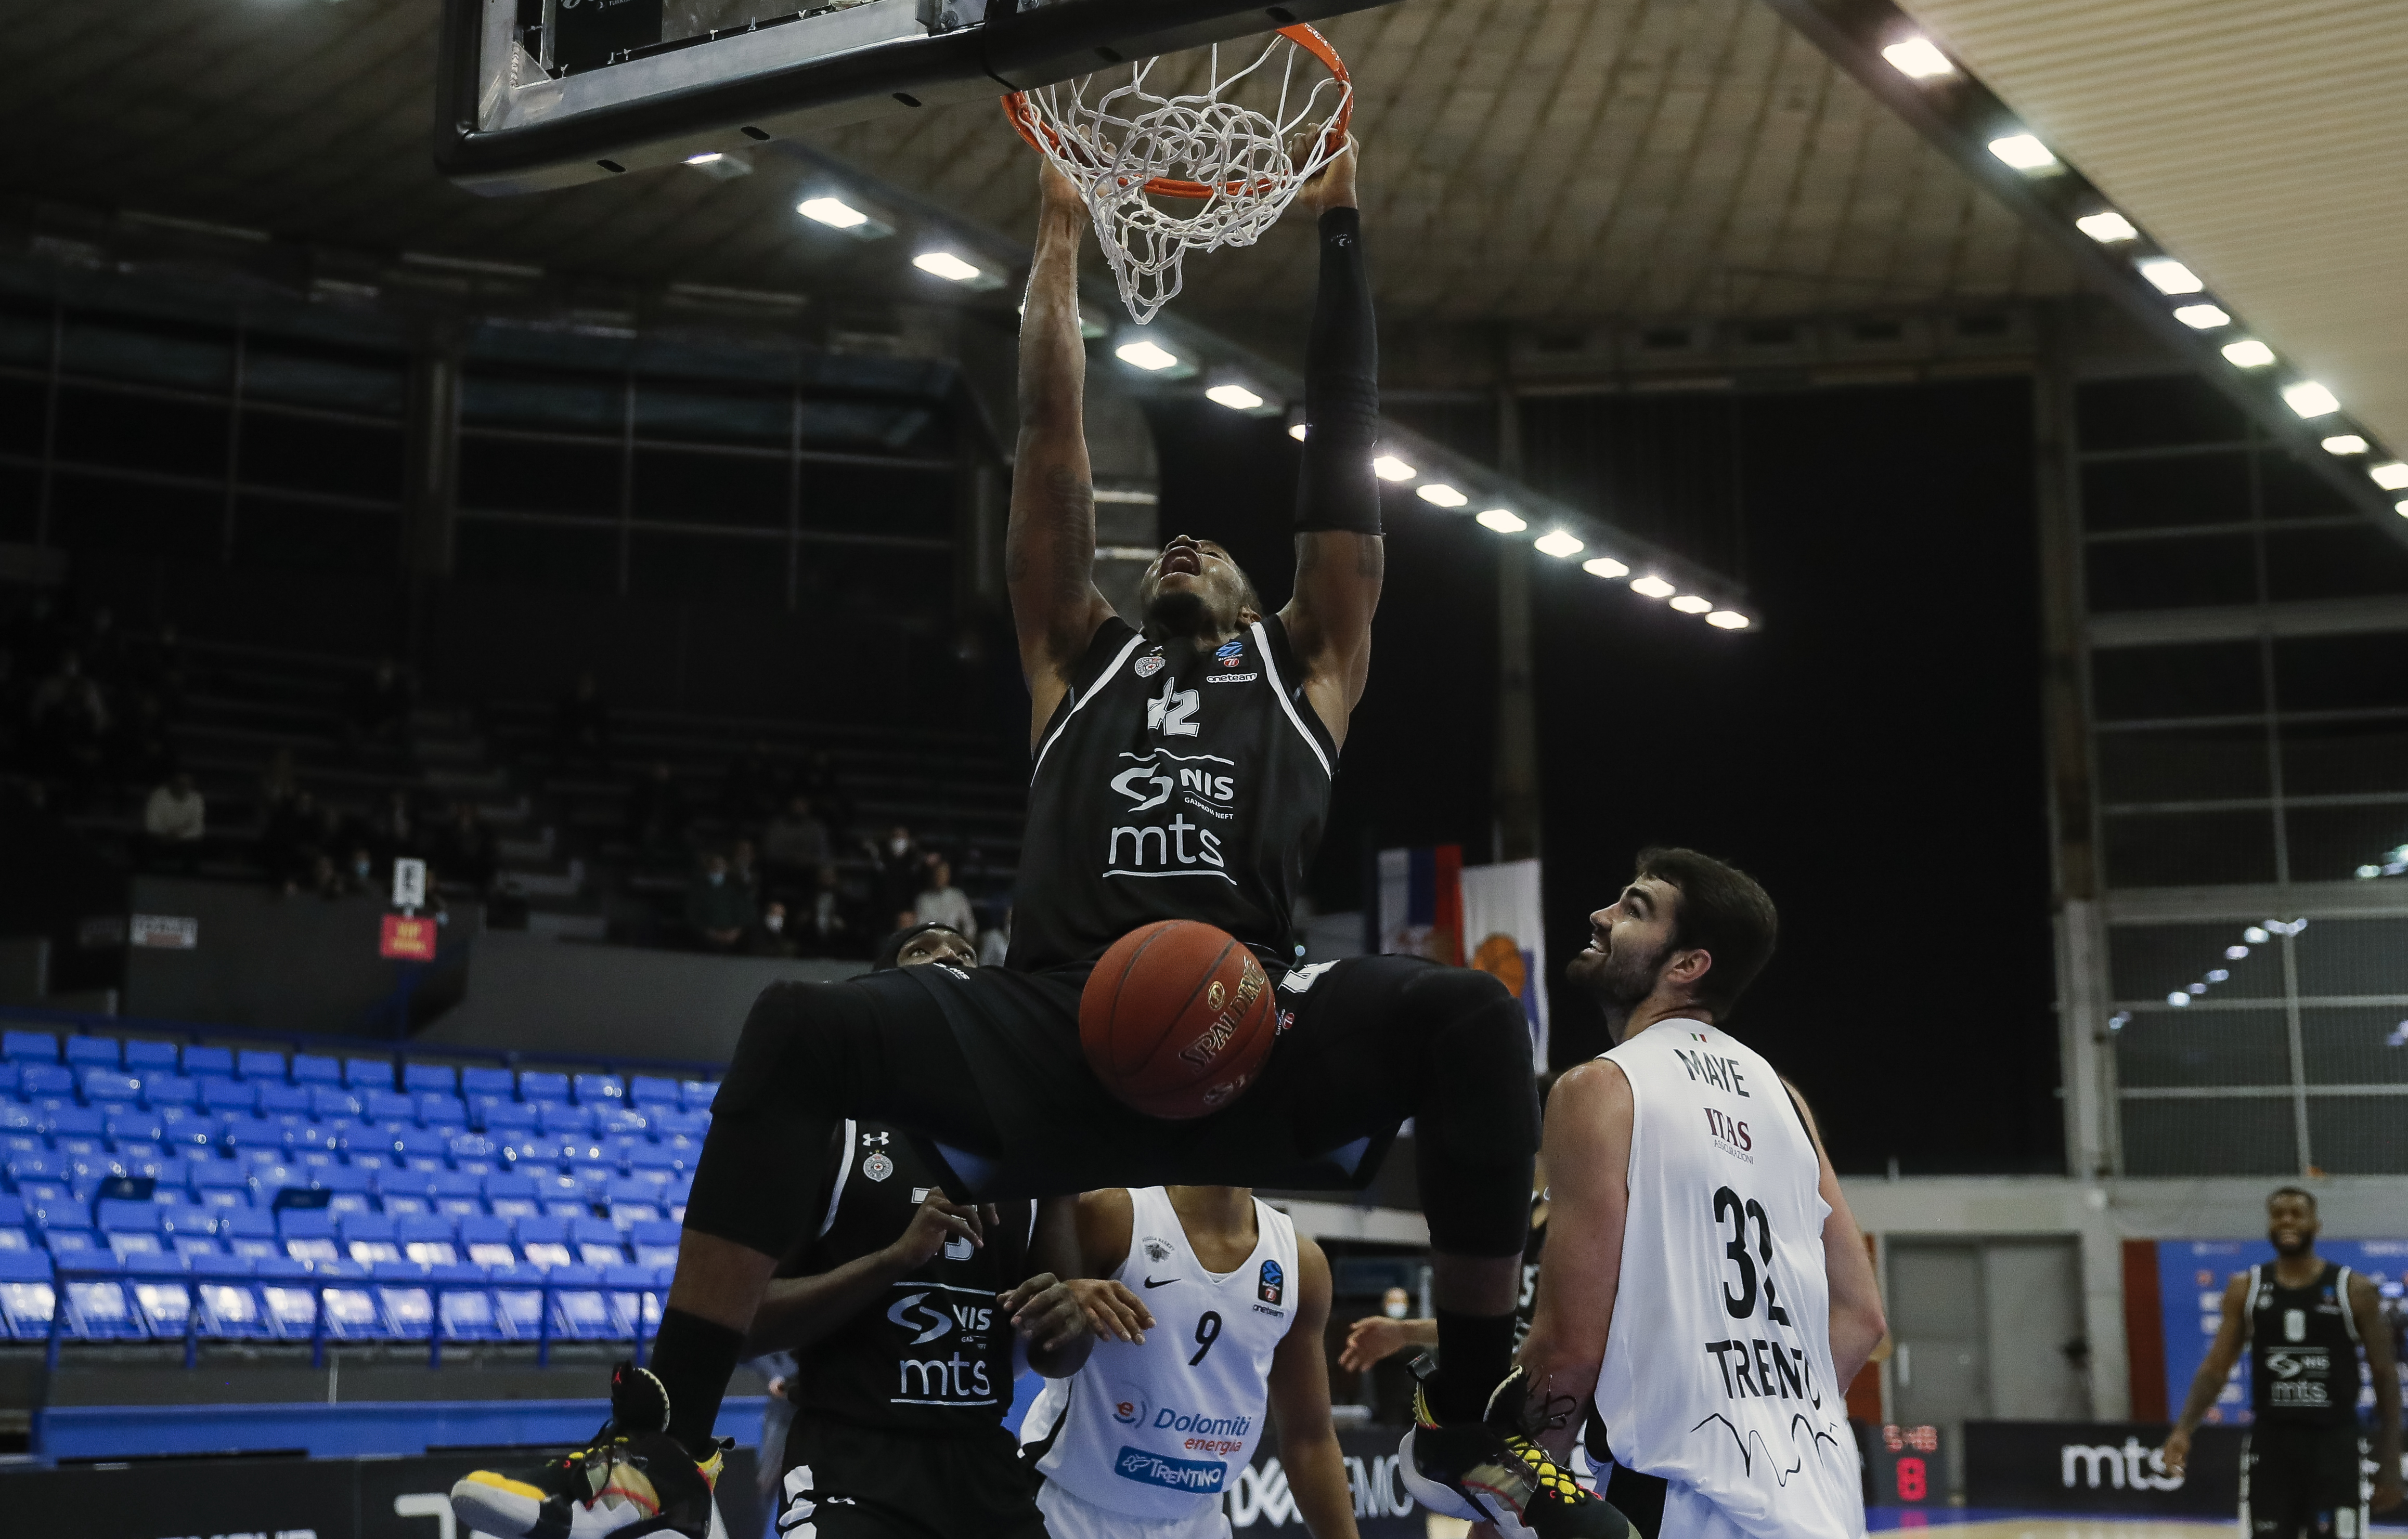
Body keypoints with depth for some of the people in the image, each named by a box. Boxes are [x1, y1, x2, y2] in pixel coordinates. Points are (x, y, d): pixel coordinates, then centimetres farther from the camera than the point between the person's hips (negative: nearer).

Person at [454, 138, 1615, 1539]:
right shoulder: (1080, 661, 28)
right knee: (801, 1029, -23)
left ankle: (1479, 1423, -14)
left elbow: (1344, 452, 24)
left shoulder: (1305, 667, 26)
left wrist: (1339, 226, 26)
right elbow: (1055, 440, 28)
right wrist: (1062, 237, 32)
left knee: (1472, 1018, -30)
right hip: (1055, 1037, 1)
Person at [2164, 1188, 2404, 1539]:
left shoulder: (2356, 1290, -3)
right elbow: (2216, 1367, 2)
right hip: (2270, 1443, 2)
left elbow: (2386, 1377, 1)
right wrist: (2184, 1429, -14)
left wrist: (2390, 1464, -2)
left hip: (2334, 1444, -2)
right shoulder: (2245, 1288, 3)